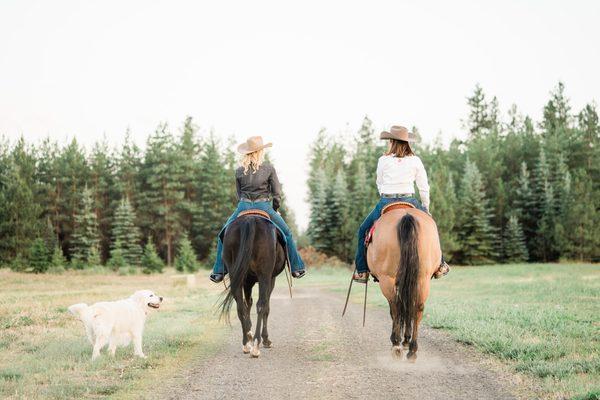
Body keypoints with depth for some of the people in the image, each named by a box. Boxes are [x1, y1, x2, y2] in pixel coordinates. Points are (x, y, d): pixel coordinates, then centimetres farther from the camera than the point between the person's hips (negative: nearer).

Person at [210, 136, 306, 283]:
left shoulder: (239, 171, 4)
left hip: (243, 207, 1)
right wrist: (275, 210, 14)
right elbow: (277, 193, -1)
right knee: (286, 233, 18)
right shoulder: (269, 168, -3)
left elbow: (239, 195, 11)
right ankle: (296, 268, 19)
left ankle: (219, 271, 15)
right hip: (264, 207, -1)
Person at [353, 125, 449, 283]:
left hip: (386, 203, -1)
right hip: (409, 202, 1)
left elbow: (379, 185, 9)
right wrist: (426, 208, 17)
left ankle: (362, 271, 14)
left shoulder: (383, 160, -2)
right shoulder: (415, 161, 1)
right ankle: (439, 265, 25)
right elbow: (424, 188, 4)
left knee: (363, 230, 18)